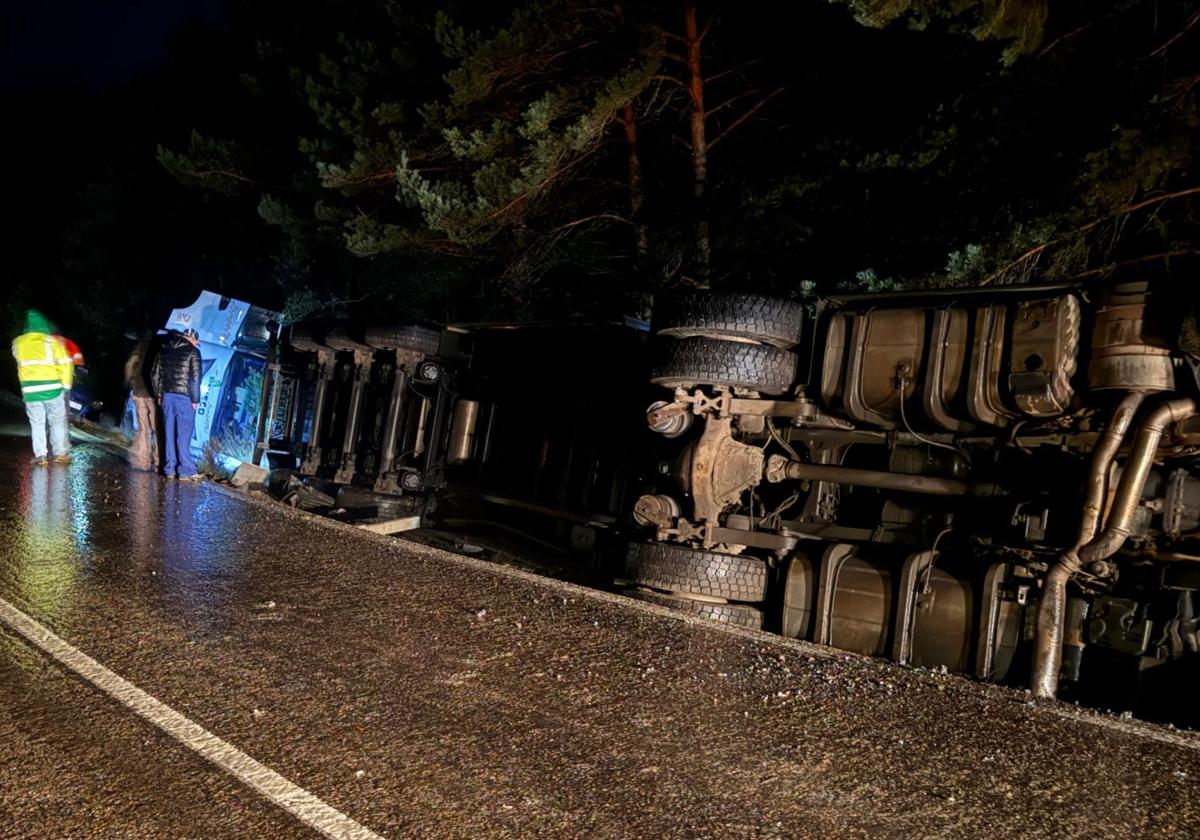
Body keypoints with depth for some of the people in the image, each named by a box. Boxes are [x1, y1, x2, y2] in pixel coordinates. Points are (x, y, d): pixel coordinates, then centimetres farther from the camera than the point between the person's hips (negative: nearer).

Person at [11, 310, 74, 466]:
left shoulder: (18, 343, 1)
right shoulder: (52, 341, -9)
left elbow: (19, 359, 19)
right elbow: (65, 363, -10)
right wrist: (66, 384, 0)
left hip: (30, 390, 2)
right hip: (52, 388, -2)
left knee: (37, 423, 11)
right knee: (58, 421, 9)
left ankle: (40, 456, 8)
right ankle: (61, 453, 7)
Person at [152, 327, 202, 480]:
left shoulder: (164, 349, 12)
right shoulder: (192, 351, -6)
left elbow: (155, 374, 14)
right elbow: (195, 377, -11)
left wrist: (159, 394, 20)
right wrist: (195, 399, -6)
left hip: (167, 396, 5)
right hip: (184, 397, -5)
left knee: (170, 433, 9)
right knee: (184, 434, -3)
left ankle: (170, 469, 13)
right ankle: (186, 470, -1)